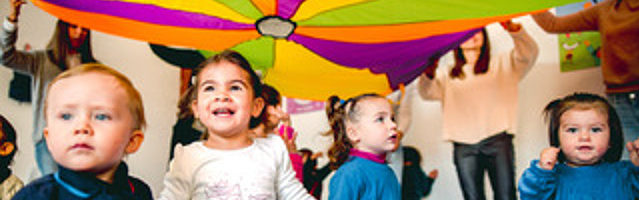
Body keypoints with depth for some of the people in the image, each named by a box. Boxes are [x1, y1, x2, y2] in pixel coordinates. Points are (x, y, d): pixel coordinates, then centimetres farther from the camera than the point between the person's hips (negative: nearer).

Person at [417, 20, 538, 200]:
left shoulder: (502, 63, 19)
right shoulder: (448, 75, 21)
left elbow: (529, 53, 1)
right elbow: (427, 93, 4)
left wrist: (513, 28, -20)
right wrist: (429, 73, -21)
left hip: (497, 140, -1)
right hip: (463, 146, 1)